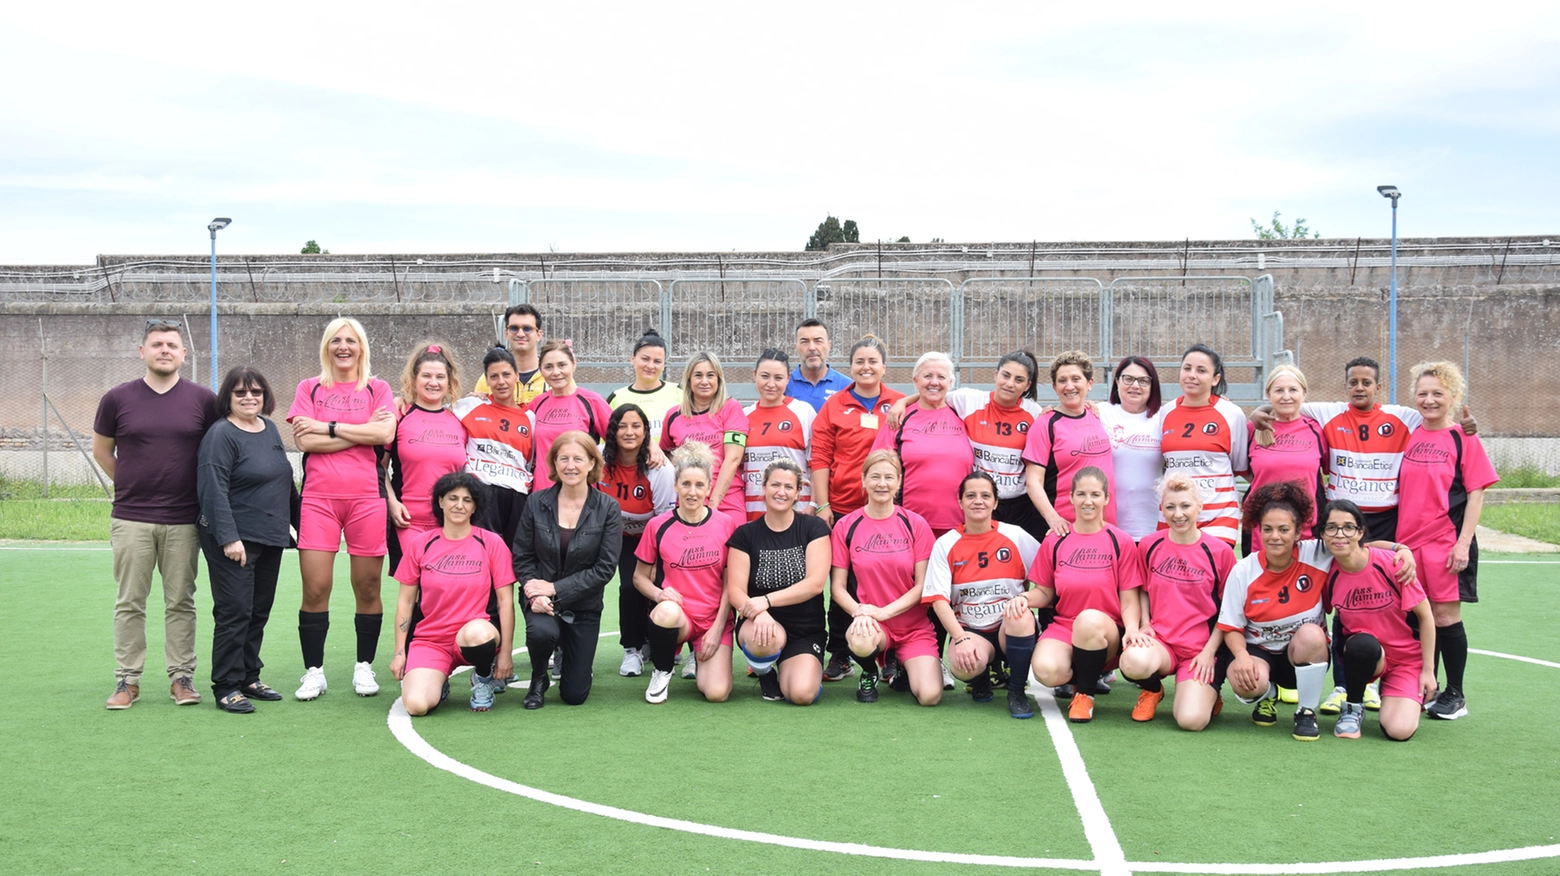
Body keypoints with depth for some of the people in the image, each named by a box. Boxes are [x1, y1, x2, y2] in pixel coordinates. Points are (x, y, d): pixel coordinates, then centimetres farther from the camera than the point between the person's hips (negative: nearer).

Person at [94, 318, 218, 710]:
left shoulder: (203, 399, 2)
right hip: (130, 519, 0)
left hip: (183, 520, 0)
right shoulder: (117, 398, 2)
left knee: (180, 602, 6)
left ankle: (181, 677, 14)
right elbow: (101, 450, 14)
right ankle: (127, 680, 12)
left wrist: (199, 491, 8)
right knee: (129, 603, 4)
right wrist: (132, 485, 10)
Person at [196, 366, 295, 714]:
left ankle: (249, 677, 22)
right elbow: (214, 490, -17)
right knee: (234, 611, -7)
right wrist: (228, 537, -22)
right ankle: (226, 687, 0)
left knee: (259, 611, 12)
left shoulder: (270, 429, 13)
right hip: (234, 541, -8)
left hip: (271, 539, 8)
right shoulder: (221, 435, -10)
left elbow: (285, 480, 22)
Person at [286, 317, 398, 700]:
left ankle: (364, 666, 16)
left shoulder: (377, 389, 10)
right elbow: (304, 441, -3)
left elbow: (385, 434, -8)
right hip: (319, 498, 0)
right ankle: (313, 671, 6)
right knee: (315, 589, -4)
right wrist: (361, 431, -6)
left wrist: (328, 428, -7)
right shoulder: (309, 389, 11)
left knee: (367, 588, 3)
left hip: (366, 498, 0)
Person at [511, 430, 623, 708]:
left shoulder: (608, 509, -9)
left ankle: (566, 652, 39)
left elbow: (605, 568, -13)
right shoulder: (537, 503, -5)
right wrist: (534, 593, -20)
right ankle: (539, 679, -1)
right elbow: (522, 556, -2)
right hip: (539, 599, 0)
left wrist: (555, 589, -18)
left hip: (584, 604, 0)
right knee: (542, 631, -37)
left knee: (574, 694, 2)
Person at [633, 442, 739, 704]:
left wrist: (717, 629, -5)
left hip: (715, 620, 1)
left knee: (717, 693, -20)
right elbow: (639, 576, 7)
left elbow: (729, 582, 2)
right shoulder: (658, 525, -1)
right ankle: (661, 672, -7)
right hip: (677, 617, 0)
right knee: (666, 611, -38)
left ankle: (701, 657, 18)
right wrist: (658, 594, -15)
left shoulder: (726, 524, 0)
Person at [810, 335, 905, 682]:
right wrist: (822, 506, -4)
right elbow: (820, 458, 3)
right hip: (843, 509, 0)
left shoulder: (901, 405, 5)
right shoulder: (834, 406, 5)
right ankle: (839, 656, 15)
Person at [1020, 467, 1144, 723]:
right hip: (1063, 627, 2)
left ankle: (1086, 693, -11)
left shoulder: (1121, 542, 1)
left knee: (1090, 619, -39)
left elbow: (1128, 601, -1)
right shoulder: (1055, 541, 8)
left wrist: (1132, 629, -21)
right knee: (1046, 671, -32)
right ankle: (1078, 677, 9)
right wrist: (1025, 598, -10)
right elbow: (1045, 593, 13)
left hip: (1106, 633, -1)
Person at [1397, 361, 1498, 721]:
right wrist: (1398, 538, 8)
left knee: (1445, 616, -1)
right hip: (1408, 542, 4)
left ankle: (1455, 695, 12)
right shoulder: (1409, 438, 9)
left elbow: (1476, 493, -6)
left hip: (1446, 542, -4)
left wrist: (1464, 542, -12)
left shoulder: (1463, 439, -3)